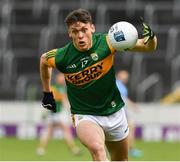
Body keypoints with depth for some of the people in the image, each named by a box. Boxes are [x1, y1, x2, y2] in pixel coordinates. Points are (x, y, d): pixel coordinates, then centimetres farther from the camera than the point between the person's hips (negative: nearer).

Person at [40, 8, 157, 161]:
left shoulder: (106, 42, -16)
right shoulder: (62, 57, -16)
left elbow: (148, 46, -17)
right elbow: (44, 59, 9)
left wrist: (150, 38, -40)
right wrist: (47, 93, 16)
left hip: (114, 113, 3)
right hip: (84, 115, -3)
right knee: (97, 149, -33)